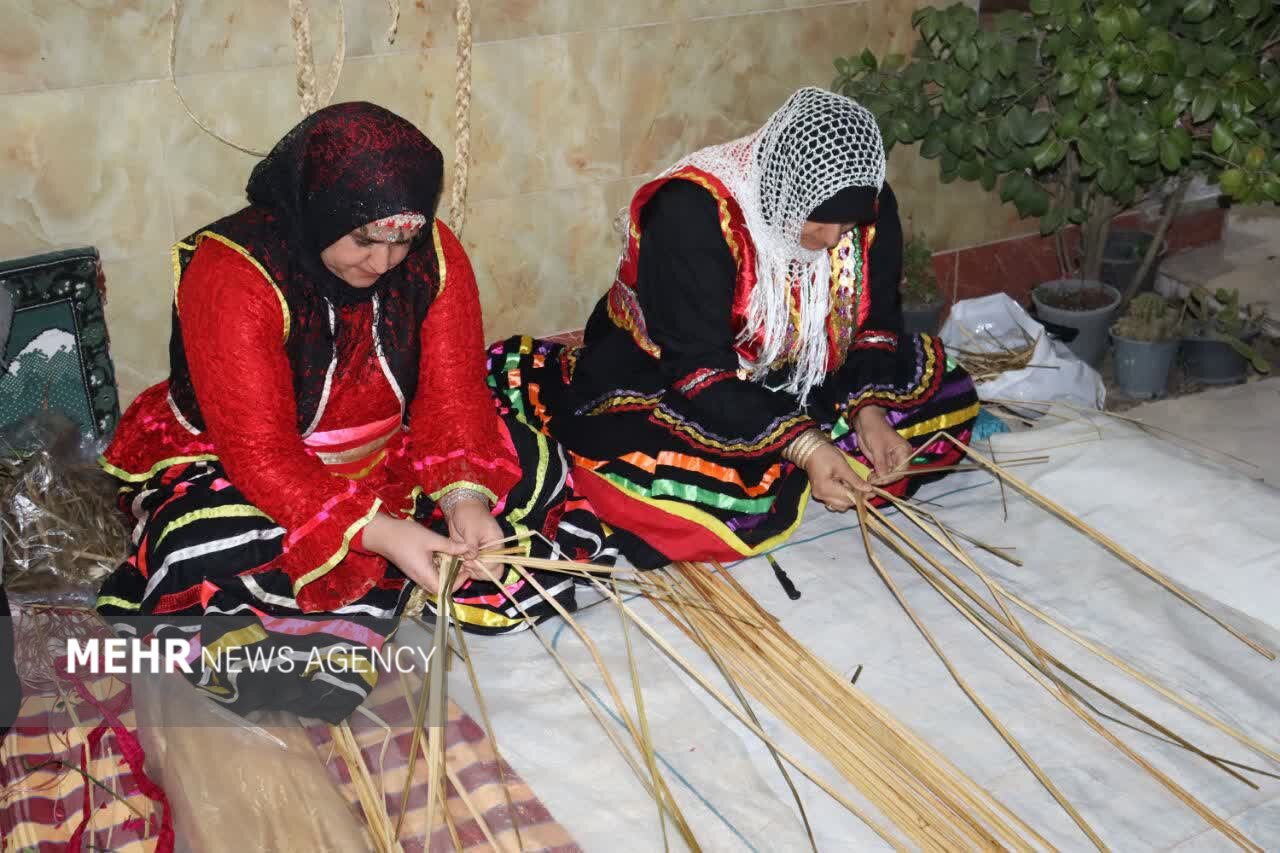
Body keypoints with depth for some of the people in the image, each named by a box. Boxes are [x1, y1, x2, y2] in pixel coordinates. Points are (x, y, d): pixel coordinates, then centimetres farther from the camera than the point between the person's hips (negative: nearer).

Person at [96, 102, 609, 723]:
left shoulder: (435, 257, -12)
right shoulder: (231, 277, -27)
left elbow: (453, 393, -11)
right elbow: (260, 452, -30)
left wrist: (466, 493, -30)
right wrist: (378, 532, -40)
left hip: (387, 459, 5)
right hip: (229, 467, -5)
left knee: (531, 467, -11)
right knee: (212, 552, -36)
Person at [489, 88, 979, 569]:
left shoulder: (869, 205, -11)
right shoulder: (691, 213, -29)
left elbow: (877, 320, 0)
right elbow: (697, 368, -30)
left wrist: (870, 410, -18)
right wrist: (804, 447, -37)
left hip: (796, 386, 7)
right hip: (660, 380, -6)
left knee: (947, 397, -7)